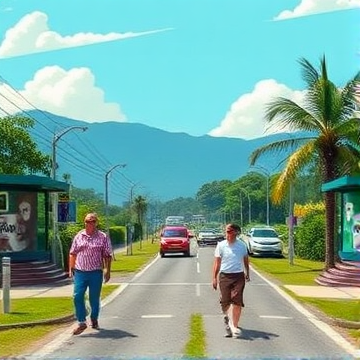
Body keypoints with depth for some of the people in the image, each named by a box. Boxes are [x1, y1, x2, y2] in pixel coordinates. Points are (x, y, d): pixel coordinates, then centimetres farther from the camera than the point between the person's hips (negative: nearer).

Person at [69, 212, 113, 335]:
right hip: (80, 272, 2)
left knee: (94, 298, 8)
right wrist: (71, 268, 7)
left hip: (96, 273, -2)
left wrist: (107, 271, -5)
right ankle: (81, 322, -1)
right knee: (77, 296, -9)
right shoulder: (78, 236, 8)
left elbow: (107, 256, 1)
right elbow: (73, 254, 13)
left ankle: (94, 320, 29)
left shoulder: (103, 237, 1)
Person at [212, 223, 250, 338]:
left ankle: (234, 326, 0)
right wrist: (214, 278, -1)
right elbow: (217, 262, 2)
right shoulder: (221, 245, -1)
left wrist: (247, 273, 24)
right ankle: (226, 317, 32)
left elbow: (245, 259, 20)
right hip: (224, 276, 0)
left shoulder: (242, 245, 3)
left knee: (237, 302, -7)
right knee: (225, 301, 2)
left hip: (238, 276, 0)